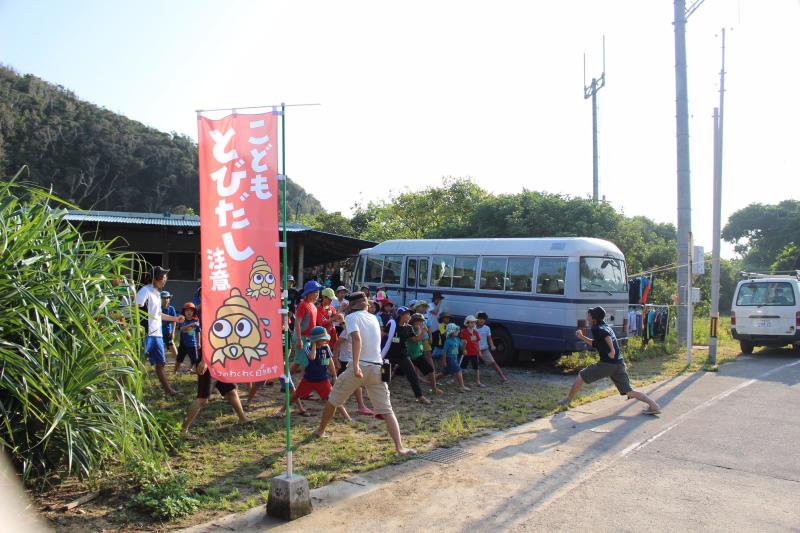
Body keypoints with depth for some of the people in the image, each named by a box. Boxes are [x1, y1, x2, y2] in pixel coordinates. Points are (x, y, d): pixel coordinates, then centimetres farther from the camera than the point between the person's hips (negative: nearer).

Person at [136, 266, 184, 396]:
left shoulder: (157, 293, 19)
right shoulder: (145, 291, -8)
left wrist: (175, 319, 33)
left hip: (157, 334, 9)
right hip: (145, 334, -9)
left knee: (160, 363, 13)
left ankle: (168, 389, 21)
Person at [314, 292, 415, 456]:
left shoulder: (351, 317, 1)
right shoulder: (373, 318, 18)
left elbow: (357, 338, -18)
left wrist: (356, 365, -27)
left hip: (359, 366, -4)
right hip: (377, 368, 4)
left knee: (333, 399, 20)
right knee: (387, 410, 0)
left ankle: (321, 430, 37)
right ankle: (399, 447, -13)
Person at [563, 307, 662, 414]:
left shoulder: (596, 329, -2)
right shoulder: (607, 327, 24)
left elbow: (606, 335, -25)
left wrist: (612, 350, -26)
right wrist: (582, 337, 27)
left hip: (607, 363, -8)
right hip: (619, 364, 8)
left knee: (581, 376, 7)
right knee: (629, 391, 9)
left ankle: (567, 401, 14)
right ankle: (653, 405, -6)